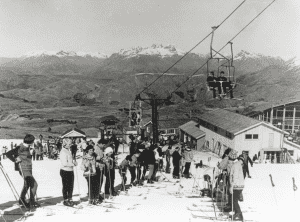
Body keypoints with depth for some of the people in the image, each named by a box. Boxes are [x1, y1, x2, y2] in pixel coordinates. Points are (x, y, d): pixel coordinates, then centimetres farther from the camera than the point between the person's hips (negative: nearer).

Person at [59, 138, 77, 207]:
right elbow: (65, 163, -22)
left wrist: (74, 160, 3)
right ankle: (65, 200, 15)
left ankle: (70, 199, 25)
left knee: (71, 186, 13)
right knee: (66, 186, 3)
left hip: (71, 170, 8)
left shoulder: (69, 151, 12)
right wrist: (73, 164, -14)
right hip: (65, 171, -8)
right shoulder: (63, 152, -16)